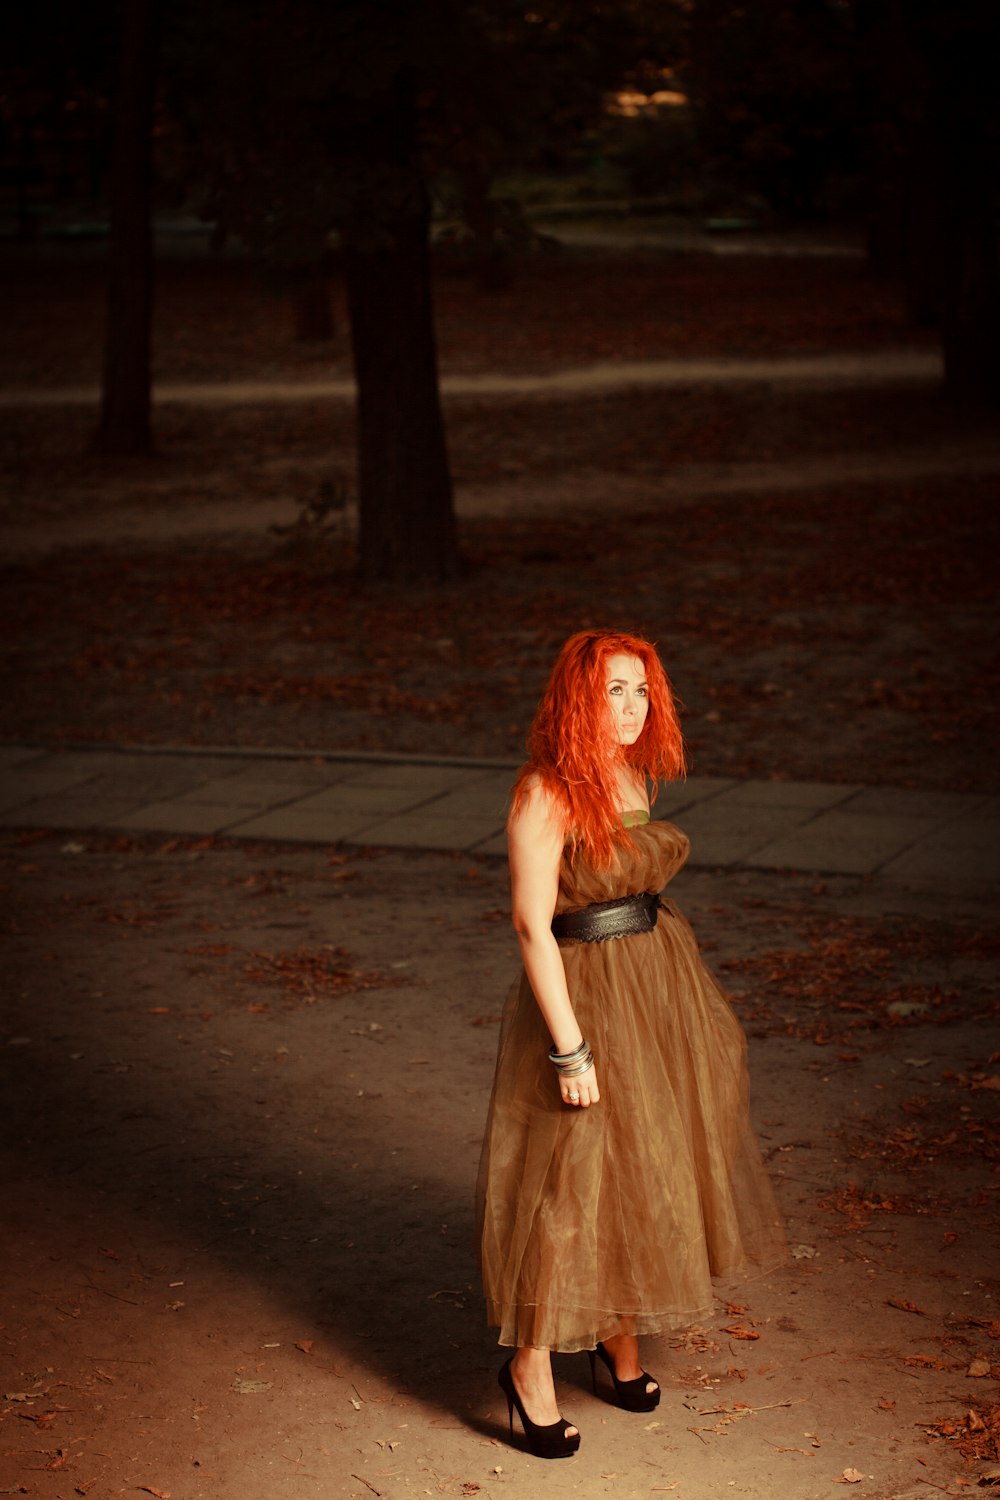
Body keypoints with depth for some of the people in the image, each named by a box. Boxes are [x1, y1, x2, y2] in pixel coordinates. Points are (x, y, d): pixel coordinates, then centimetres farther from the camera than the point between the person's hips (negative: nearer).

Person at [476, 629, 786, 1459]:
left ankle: (620, 1338, 34)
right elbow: (532, 924, -21)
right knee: (571, 1181, -1)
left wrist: (680, 998, 18)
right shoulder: (544, 795, -19)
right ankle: (530, 1365, 14)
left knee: (645, 1170, 17)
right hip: (584, 994, -8)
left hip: (661, 987, 8)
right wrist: (570, 1047, -22)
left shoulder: (634, 777, 6)